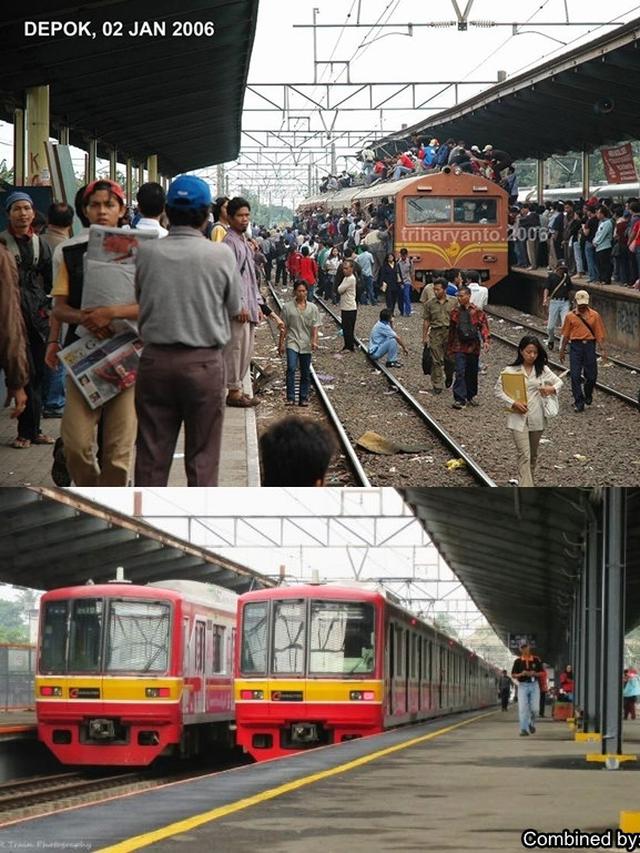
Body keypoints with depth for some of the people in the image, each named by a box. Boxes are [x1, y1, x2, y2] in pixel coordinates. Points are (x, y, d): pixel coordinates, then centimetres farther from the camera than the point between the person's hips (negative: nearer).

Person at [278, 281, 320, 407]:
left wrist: (314, 341, -12)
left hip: (306, 345, 2)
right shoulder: (287, 307, 2)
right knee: (291, 368, -18)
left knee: (305, 373, 7)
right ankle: (290, 397, -16)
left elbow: (315, 327, 3)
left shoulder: (312, 308, 6)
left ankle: (304, 398, 16)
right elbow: (284, 327, 5)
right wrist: (281, 343, 4)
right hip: (292, 342, -2)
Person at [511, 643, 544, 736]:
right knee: (522, 708, -7)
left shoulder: (536, 660, 4)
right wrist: (521, 674, -15)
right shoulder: (518, 661, 3)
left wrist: (534, 674, -12)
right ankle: (524, 729, -4)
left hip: (534, 685, 1)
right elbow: (513, 675, 4)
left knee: (534, 708, -3)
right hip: (522, 686, -1)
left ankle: (531, 723, 26)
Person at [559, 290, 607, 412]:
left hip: (589, 345, 0)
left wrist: (603, 349, -1)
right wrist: (562, 350, 9)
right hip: (575, 346, 0)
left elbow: (599, 333, 5)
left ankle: (588, 395, 32)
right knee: (575, 376, -4)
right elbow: (565, 334, 9)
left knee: (591, 375, 4)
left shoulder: (594, 315, 5)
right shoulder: (570, 316, 4)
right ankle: (579, 402, 4)